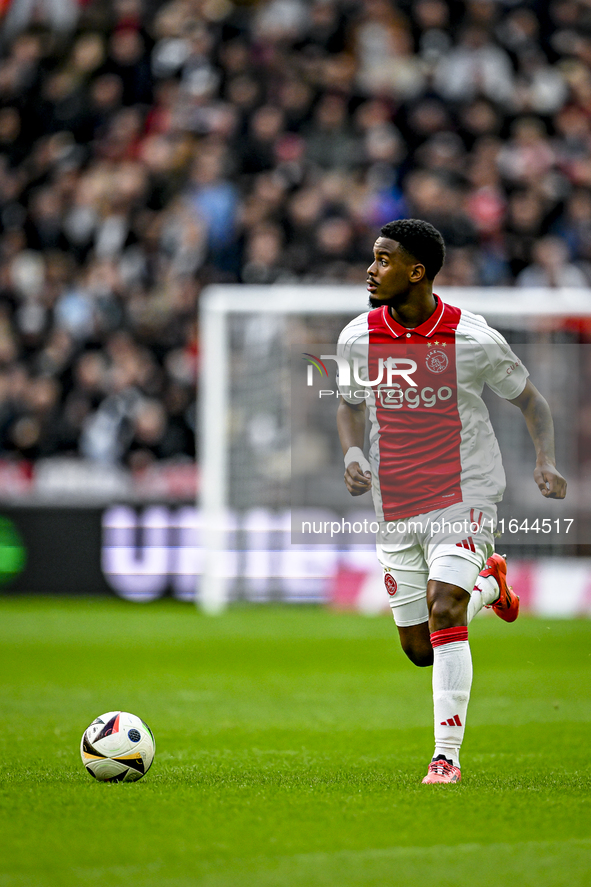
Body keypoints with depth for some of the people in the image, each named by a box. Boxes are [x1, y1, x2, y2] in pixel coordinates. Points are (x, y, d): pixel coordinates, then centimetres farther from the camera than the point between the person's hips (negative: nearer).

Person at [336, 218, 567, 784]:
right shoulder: (358, 338, -3)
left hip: (464, 498, -4)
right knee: (419, 649, 9)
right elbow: (350, 404, 15)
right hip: (395, 507, 4)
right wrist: (353, 454, -6)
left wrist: (546, 461, -14)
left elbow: (529, 399, 2)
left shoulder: (474, 339, -12)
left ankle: (447, 757, -16)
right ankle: (488, 588, 41)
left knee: (443, 612, -24)